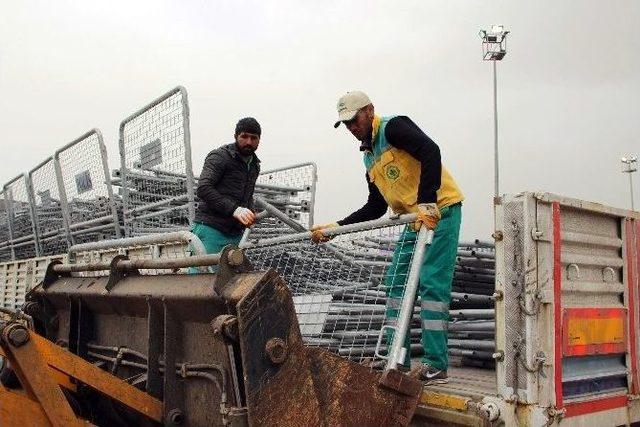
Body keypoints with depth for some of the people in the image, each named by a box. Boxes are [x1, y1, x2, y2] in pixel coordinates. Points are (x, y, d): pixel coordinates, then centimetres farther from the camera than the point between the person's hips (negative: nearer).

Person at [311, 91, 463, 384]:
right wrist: (335, 227, 15)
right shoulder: (369, 158, 18)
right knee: (396, 282, 6)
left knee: (432, 282, -11)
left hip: (441, 210, -9)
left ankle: (436, 365, -4)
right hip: (415, 218, 9)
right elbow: (375, 208, 20)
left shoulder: (393, 127, -8)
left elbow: (430, 152, -25)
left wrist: (426, 203, -32)